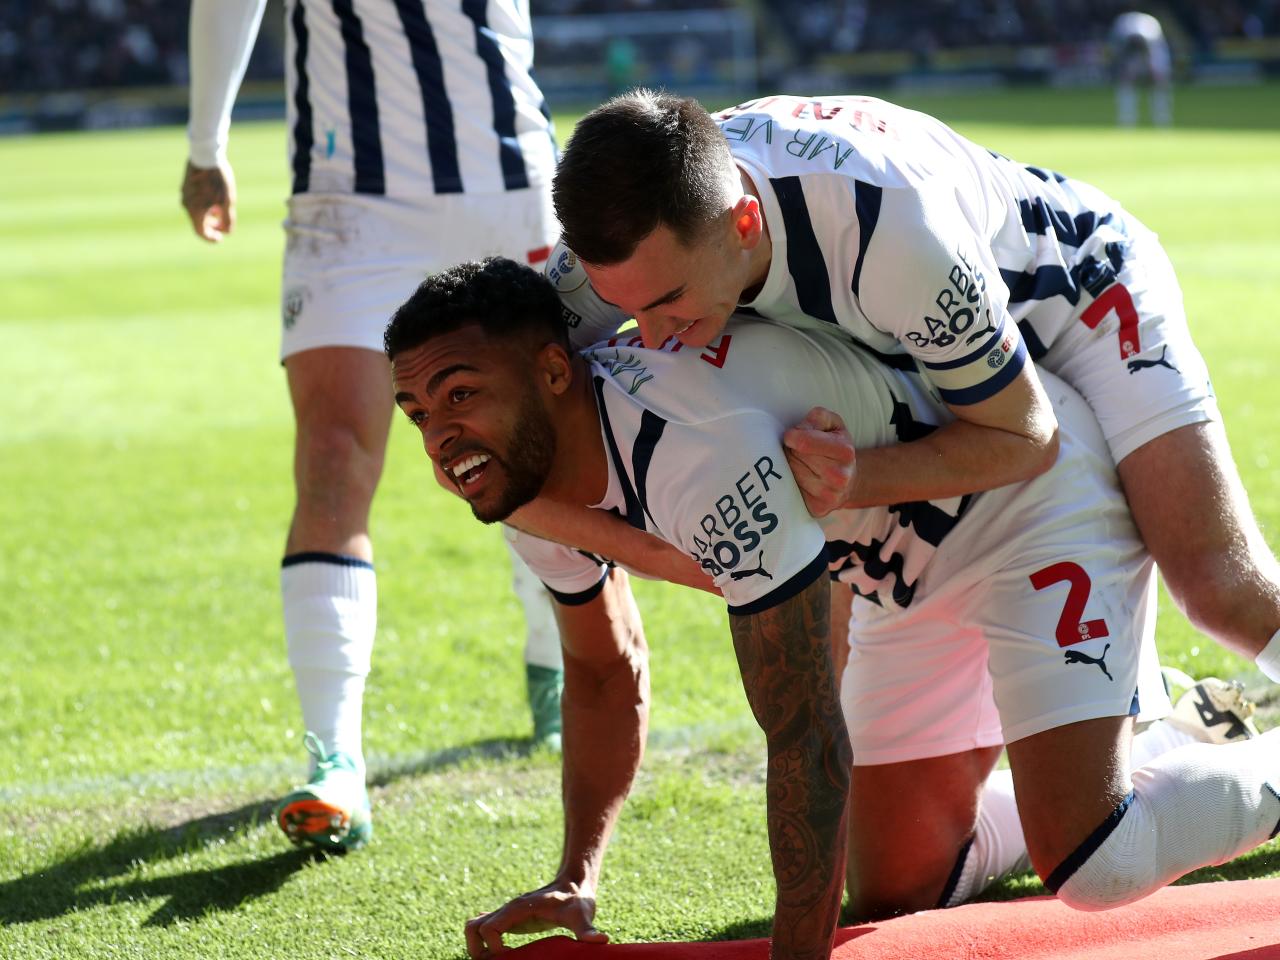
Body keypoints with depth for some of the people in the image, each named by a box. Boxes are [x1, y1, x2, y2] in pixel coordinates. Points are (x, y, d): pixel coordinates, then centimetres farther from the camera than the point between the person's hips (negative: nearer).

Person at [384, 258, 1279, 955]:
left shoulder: (701, 451, -38)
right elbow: (606, 675, 11)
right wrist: (574, 882, 2)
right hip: (918, 561, 9)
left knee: (1093, 869, -24)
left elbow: (807, 741, -33)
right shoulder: (531, 484, -10)